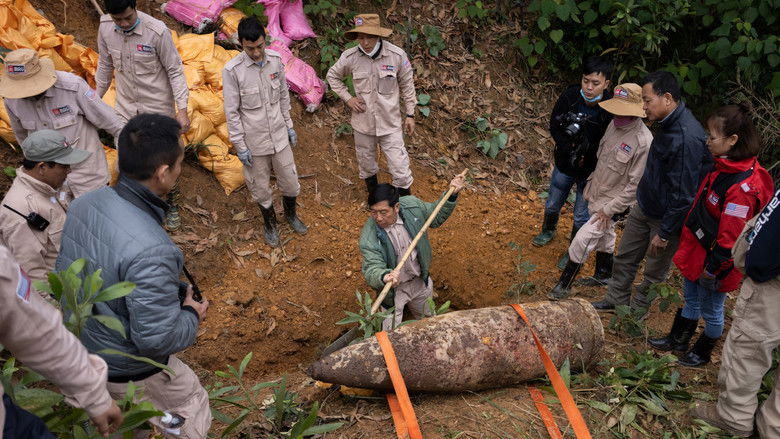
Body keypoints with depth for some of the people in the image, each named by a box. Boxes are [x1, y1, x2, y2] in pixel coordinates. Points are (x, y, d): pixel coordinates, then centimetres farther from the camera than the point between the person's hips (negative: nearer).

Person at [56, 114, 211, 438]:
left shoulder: (84, 204, -14)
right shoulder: (149, 249, -39)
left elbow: (63, 277, 2)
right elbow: (158, 338, -31)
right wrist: (192, 315, -12)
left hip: (82, 349, 7)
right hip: (130, 371, -7)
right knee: (192, 409, 22)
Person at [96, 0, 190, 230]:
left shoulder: (157, 31, -22)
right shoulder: (105, 28, -8)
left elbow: (175, 71, -15)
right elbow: (105, 66, 8)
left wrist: (182, 110, -19)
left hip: (158, 108, -4)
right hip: (126, 108, 4)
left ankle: (171, 204, 31)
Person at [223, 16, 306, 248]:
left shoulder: (276, 60, -5)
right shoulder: (232, 70, -17)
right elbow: (232, 111, -12)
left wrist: (289, 126, 11)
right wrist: (240, 146, -11)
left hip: (279, 136, 3)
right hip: (254, 141, -3)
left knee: (290, 182, 14)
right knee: (260, 187, 13)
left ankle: (290, 213, 44)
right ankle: (269, 222, 40)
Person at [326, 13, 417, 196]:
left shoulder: (397, 55, -14)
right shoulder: (350, 57, -11)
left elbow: (407, 85, -1)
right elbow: (332, 75, 8)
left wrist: (410, 114, 3)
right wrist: (348, 98, -3)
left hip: (390, 123, -2)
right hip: (363, 122, 2)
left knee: (400, 167, -1)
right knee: (366, 163, 20)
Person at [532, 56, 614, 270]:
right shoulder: (569, 96, -19)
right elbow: (554, 126, -8)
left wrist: (588, 149, -30)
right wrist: (569, 147, -19)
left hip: (590, 171, -3)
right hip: (564, 164, 3)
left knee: (582, 216, 13)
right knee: (552, 205, 25)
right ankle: (549, 230, 57)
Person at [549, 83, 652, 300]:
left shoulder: (643, 142, -27)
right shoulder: (614, 124, -4)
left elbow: (635, 184, -22)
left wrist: (610, 209, -19)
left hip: (612, 202, -7)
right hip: (596, 193, 7)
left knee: (582, 240, -7)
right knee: (604, 235, 24)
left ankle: (564, 283, 11)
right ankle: (603, 274, 45)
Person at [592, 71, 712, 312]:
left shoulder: (687, 138, -32)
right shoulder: (669, 123, -2)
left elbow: (683, 195, -28)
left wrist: (665, 233, -20)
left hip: (667, 218, -9)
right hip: (644, 206, 9)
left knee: (654, 272, 14)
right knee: (625, 256, 21)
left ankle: (636, 311, 35)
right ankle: (616, 299, 41)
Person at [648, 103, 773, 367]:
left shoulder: (744, 187, -31)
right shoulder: (724, 167, -1)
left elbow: (731, 236, -26)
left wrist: (713, 268, -18)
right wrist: (686, 243, 17)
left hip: (713, 260, -9)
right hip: (696, 250, 9)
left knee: (711, 310, 14)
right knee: (690, 299, 25)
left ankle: (702, 353, 36)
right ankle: (677, 341, 44)